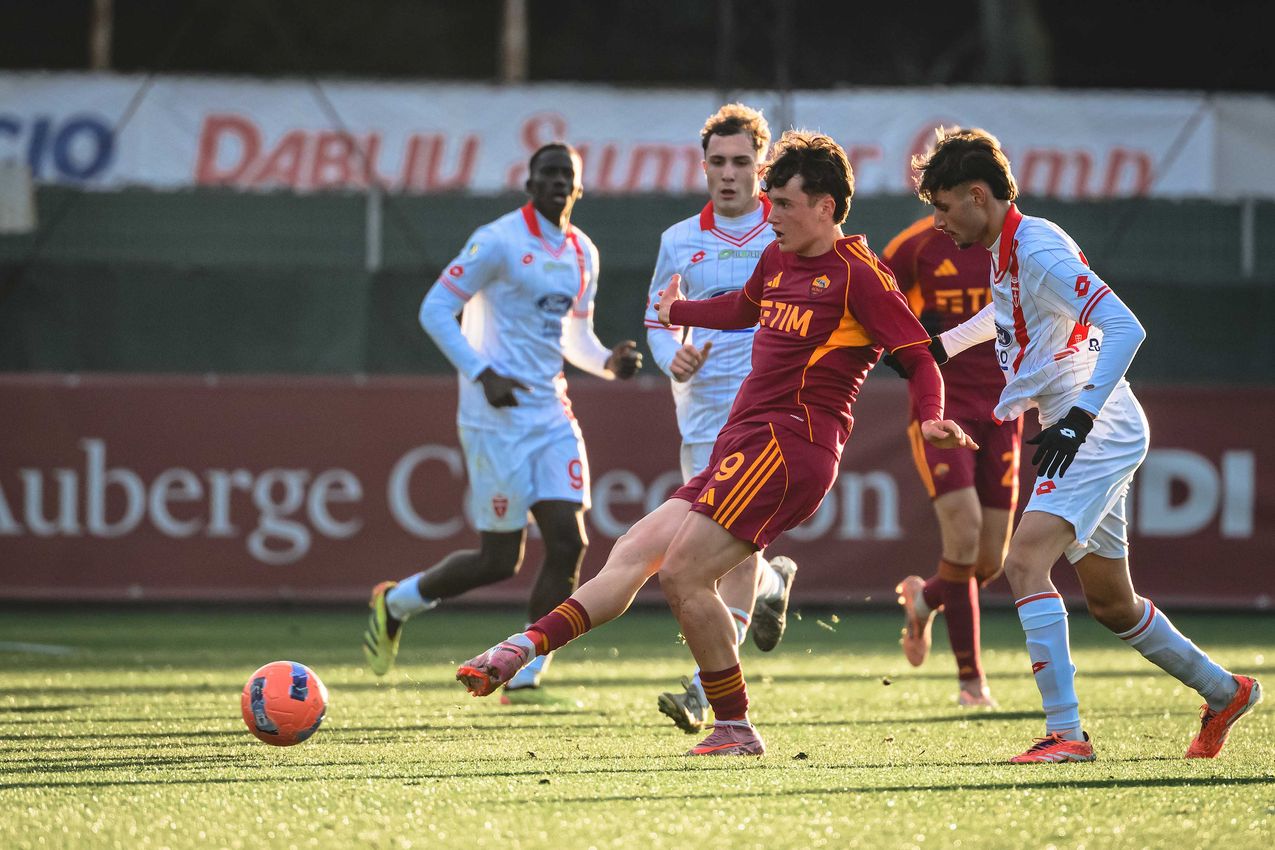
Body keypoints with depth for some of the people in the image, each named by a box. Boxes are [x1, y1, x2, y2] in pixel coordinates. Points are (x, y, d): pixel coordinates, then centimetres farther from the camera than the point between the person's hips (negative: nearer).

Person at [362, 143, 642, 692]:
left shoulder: (582, 254, 13)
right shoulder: (499, 241, -10)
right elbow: (435, 310, -10)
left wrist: (608, 362, 2)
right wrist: (482, 374, -20)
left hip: (552, 415, 7)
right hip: (498, 417, -7)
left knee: (568, 545, -6)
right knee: (500, 559, -4)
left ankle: (526, 674, 4)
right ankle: (395, 602, 20)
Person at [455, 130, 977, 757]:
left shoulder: (858, 273, -7)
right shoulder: (778, 259, 18)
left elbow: (918, 354, -9)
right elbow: (744, 307, 40)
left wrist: (931, 418, -28)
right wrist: (676, 313, 58)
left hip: (787, 444, -9)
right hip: (742, 442, 9)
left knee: (682, 571, -17)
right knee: (632, 553, 2)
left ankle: (735, 729, -10)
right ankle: (526, 647, -2)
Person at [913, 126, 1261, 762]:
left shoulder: (1039, 250, -19)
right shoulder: (1005, 252, 11)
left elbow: (1125, 327, -28)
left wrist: (1081, 416, -35)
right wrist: (942, 346, 33)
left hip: (1099, 433, -10)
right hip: (1083, 440, 10)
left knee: (1024, 561, -25)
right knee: (1109, 602, 18)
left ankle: (1066, 732, -29)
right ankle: (1223, 692, 36)